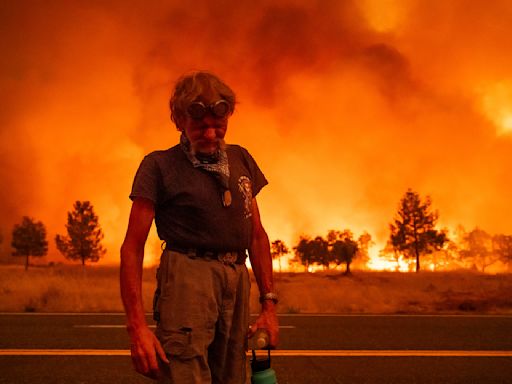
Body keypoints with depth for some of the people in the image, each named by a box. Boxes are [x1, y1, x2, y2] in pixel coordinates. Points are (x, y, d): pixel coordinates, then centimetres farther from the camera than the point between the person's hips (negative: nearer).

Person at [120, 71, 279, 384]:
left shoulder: (241, 160, 17)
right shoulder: (160, 166, 2)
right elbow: (133, 247, -3)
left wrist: (269, 303, 12)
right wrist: (137, 325, -13)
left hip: (236, 280, 5)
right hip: (188, 275, -5)